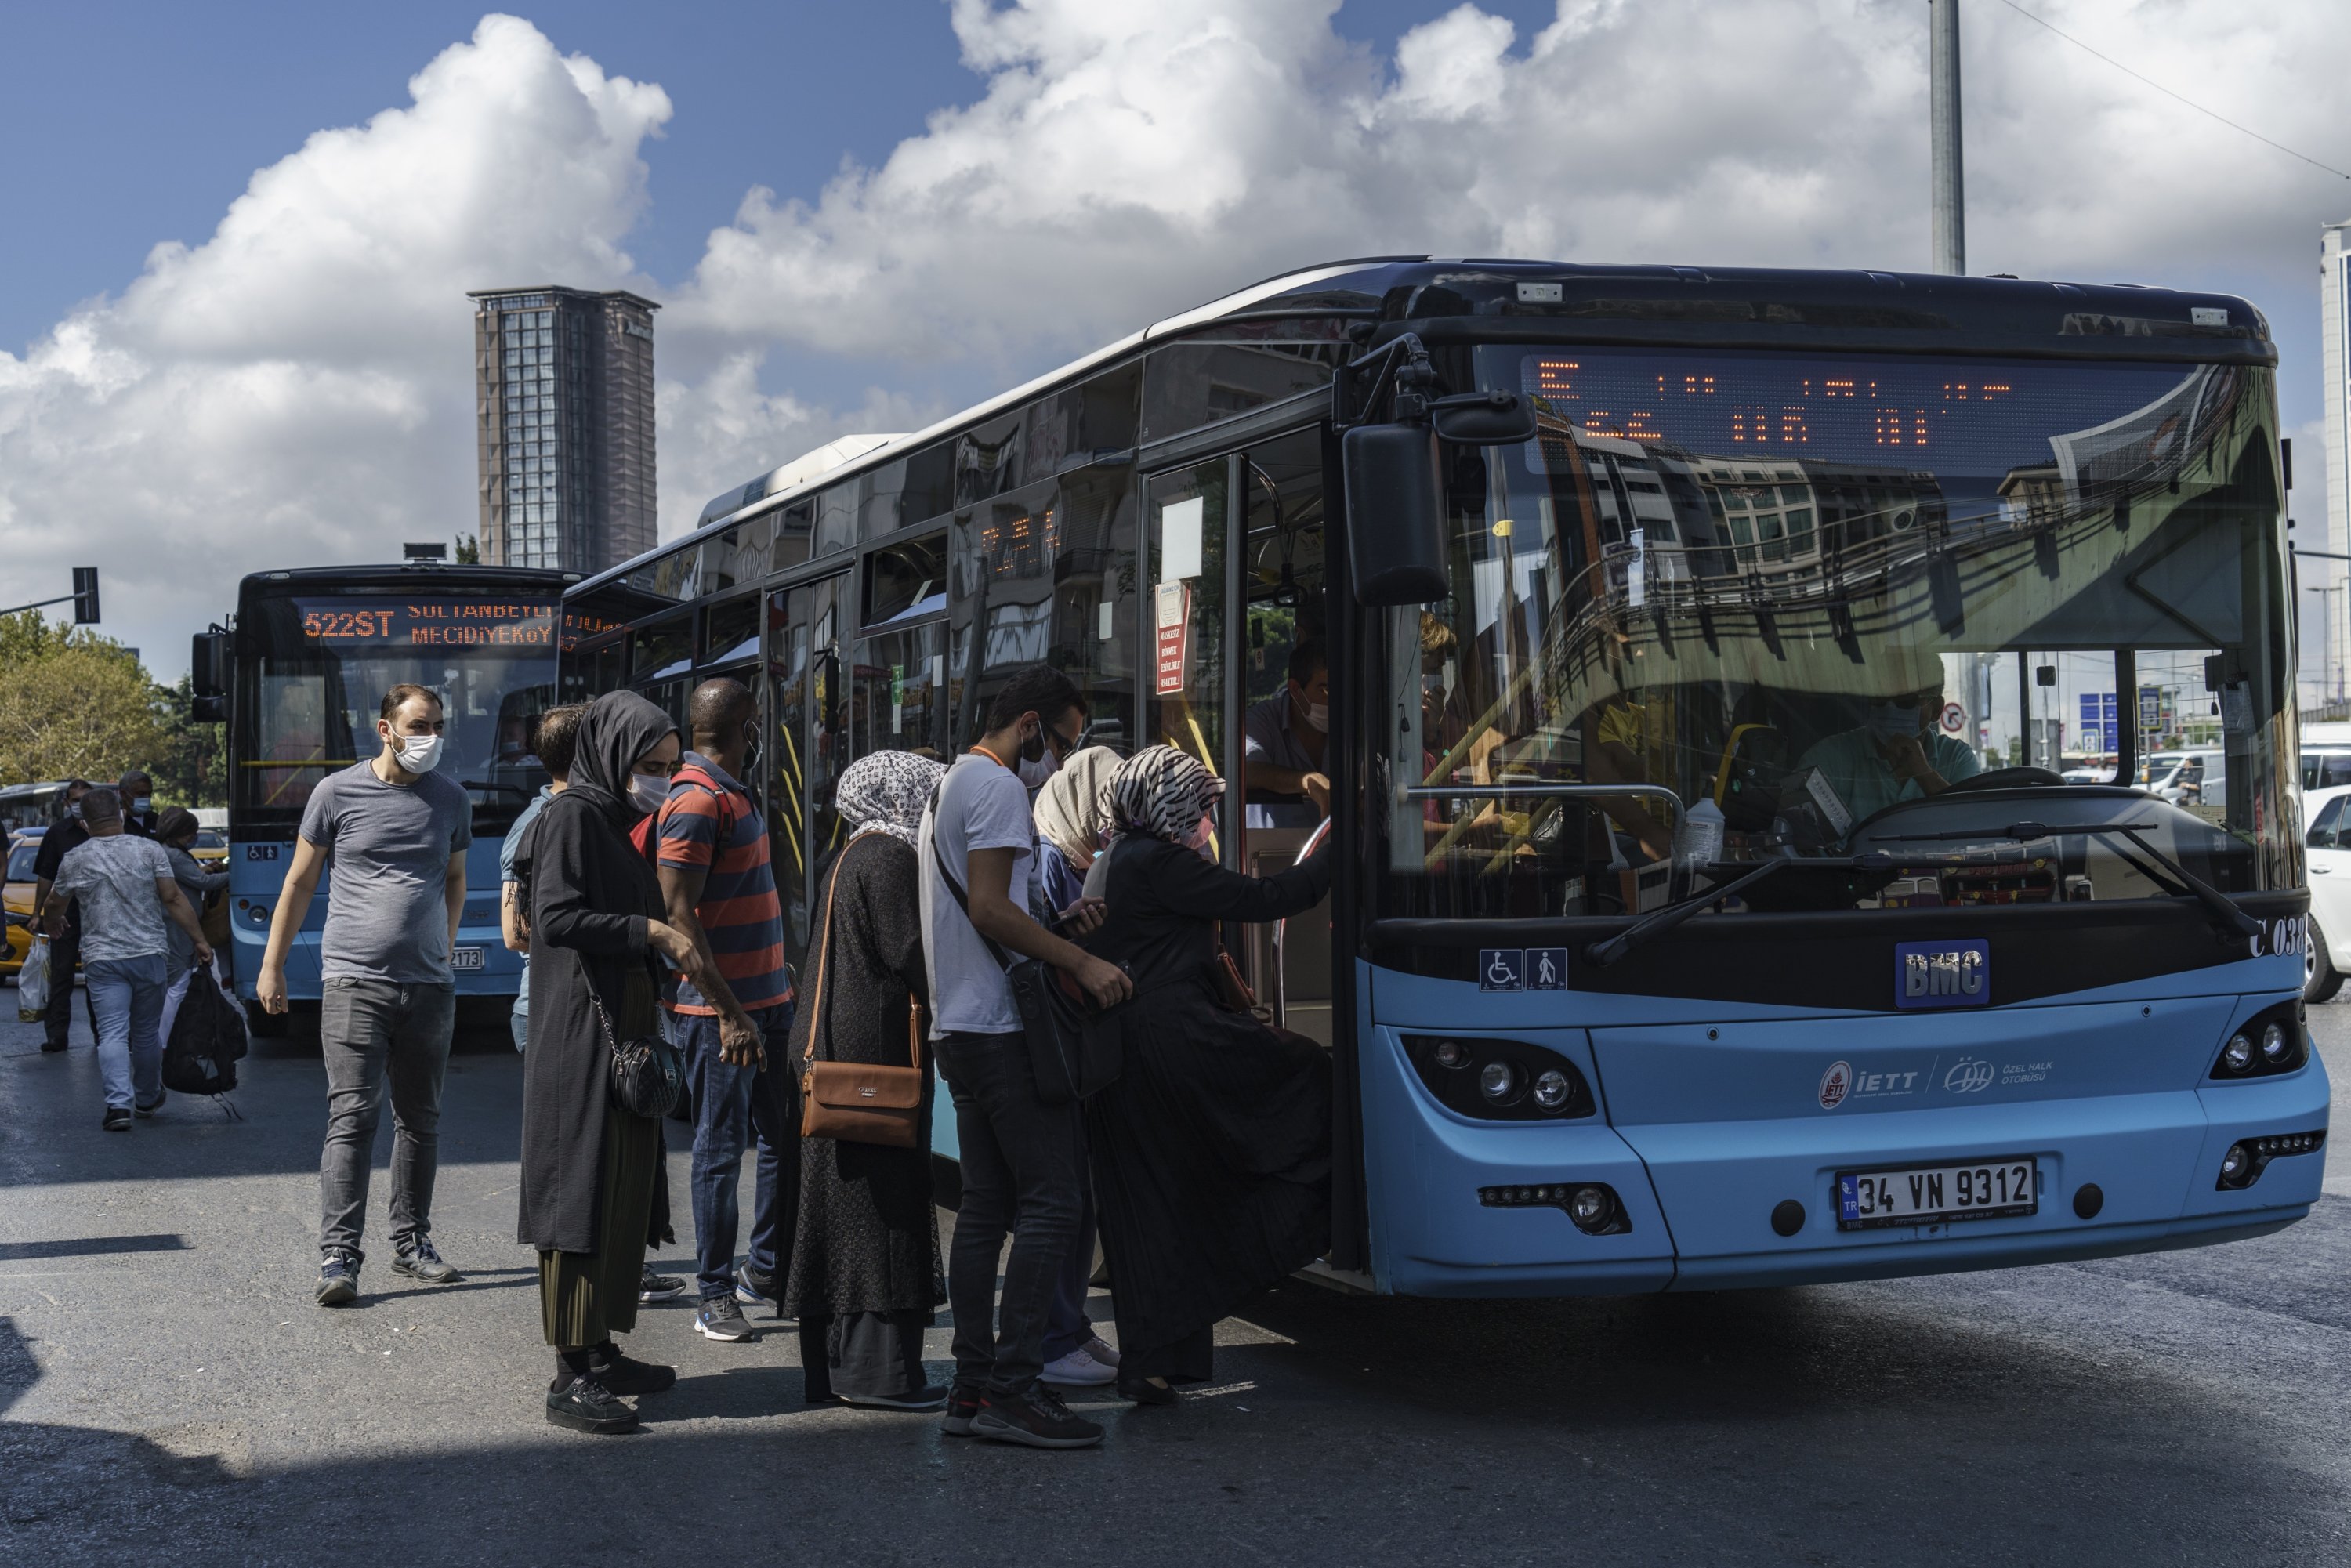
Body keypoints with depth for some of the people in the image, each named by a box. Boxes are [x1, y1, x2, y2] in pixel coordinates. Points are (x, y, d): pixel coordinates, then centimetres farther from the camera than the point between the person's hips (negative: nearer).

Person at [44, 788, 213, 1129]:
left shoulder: (74, 860, 0)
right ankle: (147, 1098, 31)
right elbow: (173, 900, -6)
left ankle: (119, 1104, -19)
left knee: (112, 1034, -4)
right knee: (146, 1033, 15)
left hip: (101, 960, -1)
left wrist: (53, 925, 36)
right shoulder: (150, 850, -2)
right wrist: (199, 939, -2)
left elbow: (56, 907, 13)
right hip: (148, 956, 1)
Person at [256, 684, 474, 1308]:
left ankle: (412, 1244, 21)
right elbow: (300, 882, 6)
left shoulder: (451, 799, 8)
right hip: (355, 980, -4)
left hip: (428, 985, 4)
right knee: (353, 1116, -11)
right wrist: (272, 966, 7)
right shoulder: (338, 792, -1)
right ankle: (338, 1255, -11)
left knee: (420, 1120, 10)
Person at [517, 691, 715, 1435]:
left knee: (620, 1195, 12)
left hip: (621, 1031, 10)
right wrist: (651, 931, -19)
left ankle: (599, 1351, 20)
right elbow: (556, 917, -22)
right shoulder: (571, 816, -11)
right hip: (580, 1034, -10)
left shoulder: (616, 821, 17)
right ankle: (570, 1375, -6)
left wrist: (672, 950, 7)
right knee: (582, 1194, -8)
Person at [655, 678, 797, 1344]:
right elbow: (677, 915, -21)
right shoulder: (696, 802, -15)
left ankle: (766, 1271, 26)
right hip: (719, 1011, -9)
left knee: (790, 1137, 13)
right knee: (721, 1149, -1)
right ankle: (715, 1296, 8)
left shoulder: (735, 794, 15)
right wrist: (728, 1013, -23)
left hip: (766, 998, 9)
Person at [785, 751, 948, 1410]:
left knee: (840, 1202, 11)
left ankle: (834, 1365, 17)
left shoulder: (846, 860, 17)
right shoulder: (890, 861, -12)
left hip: (833, 1053, 10)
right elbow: (914, 958, -16)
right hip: (878, 1052, -10)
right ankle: (878, 1368, -5)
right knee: (885, 1204, -6)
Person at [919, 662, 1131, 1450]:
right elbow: (989, 910, -19)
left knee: (985, 1207, 10)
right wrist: (1083, 963, -16)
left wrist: (1057, 923, 13)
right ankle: (1012, 1390, -11)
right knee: (1051, 1201, -10)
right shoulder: (998, 786, -9)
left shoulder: (949, 785, 23)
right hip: (1004, 1028, -11)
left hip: (960, 1029, 11)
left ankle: (973, 1388, 11)